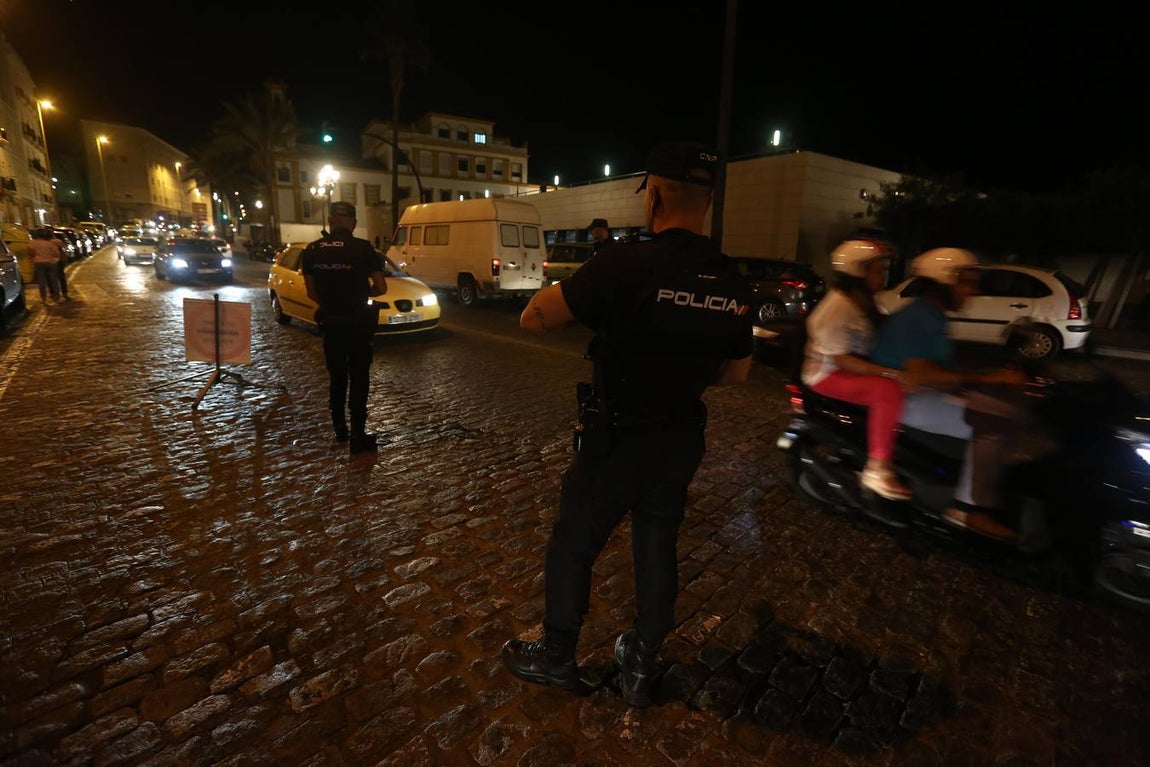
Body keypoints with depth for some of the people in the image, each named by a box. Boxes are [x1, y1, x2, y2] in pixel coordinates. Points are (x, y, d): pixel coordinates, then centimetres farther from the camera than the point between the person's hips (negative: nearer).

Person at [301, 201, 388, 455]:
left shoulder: (312, 251, 0)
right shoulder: (362, 248, -12)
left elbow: (312, 292, 4)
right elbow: (381, 288, -10)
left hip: (330, 322, 4)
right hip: (358, 321, -3)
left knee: (336, 377, 18)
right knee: (358, 378, 3)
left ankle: (339, 428, 27)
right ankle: (358, 434, 2)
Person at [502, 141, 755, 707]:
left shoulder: (624, 265, -23)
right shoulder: (734, 286, -2)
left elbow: (532, 318, -16)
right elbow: (737, 372, 10)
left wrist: (572, 290, 3)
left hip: (617, 441, -5)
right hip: (683, 442, 6)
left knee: (572, 547, 16)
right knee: (657, 549, 21)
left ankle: (556, 659, 36)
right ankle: (641, 667, 40)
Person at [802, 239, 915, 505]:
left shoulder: (865, 302, 10)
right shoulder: (838, 307, -20)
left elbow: (879, 340, 18)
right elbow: (840, 360, -25)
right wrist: (891, 373, -30)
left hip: (858, 367, 10)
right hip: (829, 375, -10)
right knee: (888, 391, -31)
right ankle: (877, 469, -24)